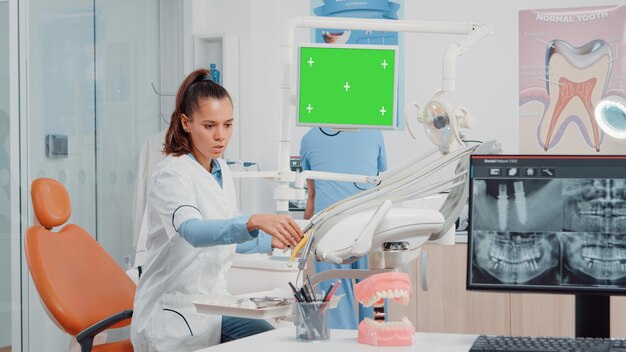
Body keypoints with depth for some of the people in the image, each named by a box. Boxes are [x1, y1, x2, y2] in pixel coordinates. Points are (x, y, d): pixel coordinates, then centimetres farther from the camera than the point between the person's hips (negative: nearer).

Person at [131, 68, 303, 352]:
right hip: (173, 314, -7)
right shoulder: (171, 174, -16)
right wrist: (255, 222, -53)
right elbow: (193, 231, -38)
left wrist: (273, 238, 10)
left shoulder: (221, 171, 9)